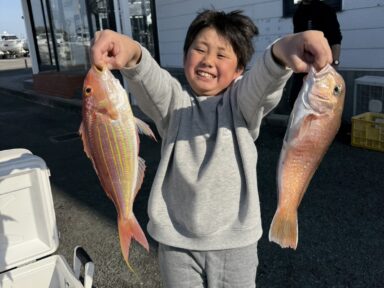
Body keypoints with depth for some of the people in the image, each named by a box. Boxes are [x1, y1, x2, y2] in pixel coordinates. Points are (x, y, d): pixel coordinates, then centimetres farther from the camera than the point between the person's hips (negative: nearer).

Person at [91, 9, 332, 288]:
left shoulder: (243, 102, -4)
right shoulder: (174, 101, -3)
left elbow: (265, 78, -26)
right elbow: (150, 80, -24)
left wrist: (281, 52, -49)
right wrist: (132, 55, -47)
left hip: (235, 241, 0)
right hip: (177, 240, 1)